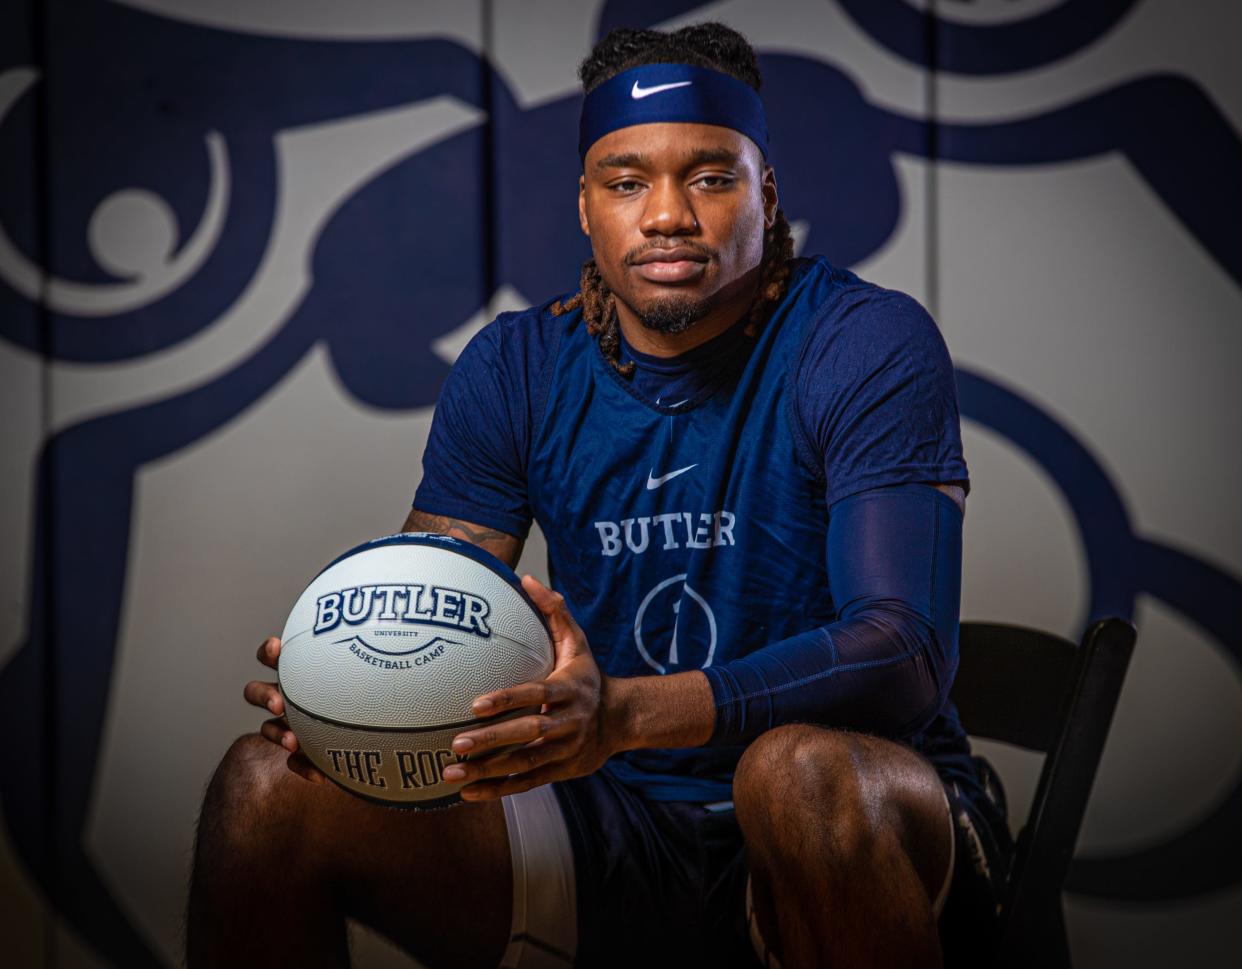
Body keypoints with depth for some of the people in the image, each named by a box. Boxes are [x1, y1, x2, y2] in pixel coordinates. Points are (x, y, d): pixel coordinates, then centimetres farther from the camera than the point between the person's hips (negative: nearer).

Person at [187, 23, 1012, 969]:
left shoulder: (868, 343, -11)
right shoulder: (517, 368, 3)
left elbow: (909, 653, -23)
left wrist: (625, 713, -39)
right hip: (619, 836, 3)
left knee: (805, 770, -39)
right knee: (270, 783, -15)